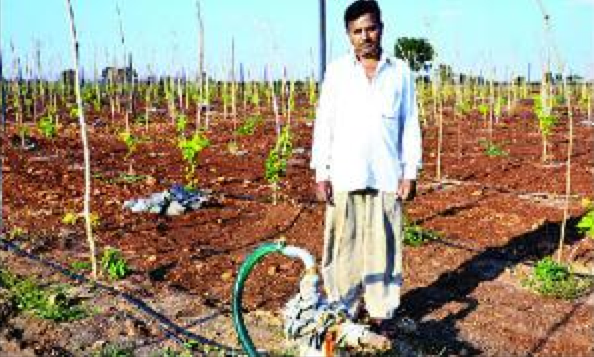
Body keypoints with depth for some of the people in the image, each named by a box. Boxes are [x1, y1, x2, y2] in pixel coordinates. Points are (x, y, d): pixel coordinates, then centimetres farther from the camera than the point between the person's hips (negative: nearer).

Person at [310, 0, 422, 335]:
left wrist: (411, 173, 1)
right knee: (344, 246, 3)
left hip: (387, 177, 0)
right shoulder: (336, 71, 5)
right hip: (345, 177, 0)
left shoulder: (401, 72, 6)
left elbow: (410, 126, 7)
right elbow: (324, 124, 4)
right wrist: (321, 173, -1)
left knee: (384, 246, 4)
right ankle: (345, 308, 15)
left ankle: (381, 312, 16)